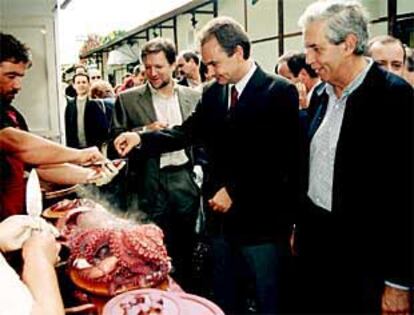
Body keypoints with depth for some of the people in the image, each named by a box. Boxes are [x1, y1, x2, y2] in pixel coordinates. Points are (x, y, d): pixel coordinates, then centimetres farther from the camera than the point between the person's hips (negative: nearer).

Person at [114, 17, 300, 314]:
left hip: (262, 222, -5)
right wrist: (142, 138, -11)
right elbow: (187, 132, 4)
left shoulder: (280, 92, -11)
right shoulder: (213, 92, 7)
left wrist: (235, 191, -16)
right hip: (222, 218, 6)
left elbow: (283, 159, -16)